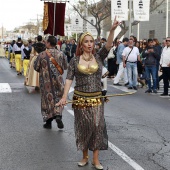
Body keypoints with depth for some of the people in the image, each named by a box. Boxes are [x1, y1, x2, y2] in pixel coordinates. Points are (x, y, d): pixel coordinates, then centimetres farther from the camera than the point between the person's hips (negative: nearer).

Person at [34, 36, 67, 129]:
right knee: (58, 98, 14)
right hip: (58, 80, 1)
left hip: (46, 81, -1)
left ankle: (48, 122, 13)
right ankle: (58, 115, -8)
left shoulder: (42, 55, -12)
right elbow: (65, 67, 5)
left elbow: (36, 67, -4)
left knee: (47, 99, 9)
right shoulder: (61, 54, -5)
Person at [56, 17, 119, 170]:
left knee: (98, 127, -2)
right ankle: (85, 157, 23)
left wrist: (112, 30, -29)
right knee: (83, 128, 8)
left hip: (96, 99, 1)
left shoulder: (99, 57, 2)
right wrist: (64, 97, -16)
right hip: (80, 99, -1)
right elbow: (69, 79, -5)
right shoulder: (75, 60, 0)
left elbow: (109, 45, -13)